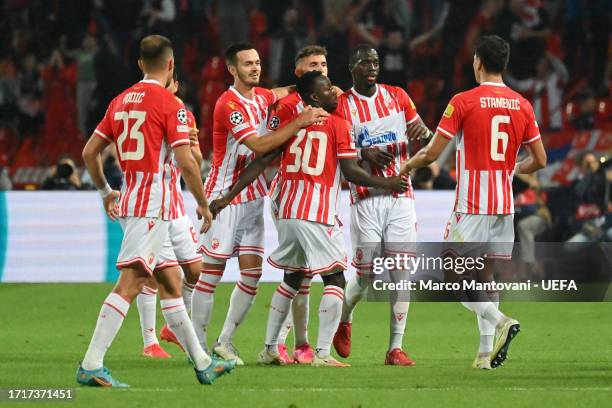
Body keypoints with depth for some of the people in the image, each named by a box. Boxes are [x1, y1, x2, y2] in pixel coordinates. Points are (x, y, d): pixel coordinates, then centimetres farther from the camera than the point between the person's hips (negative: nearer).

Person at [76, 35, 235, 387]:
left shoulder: (121, 101, 12)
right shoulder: (170, 104, -10)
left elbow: (90, 152, 15)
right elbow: (185, 162, -14)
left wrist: (106, 192, 28)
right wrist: (204, 203, -3)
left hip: (130, 201, 9)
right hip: (156, 204, -9)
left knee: (171, 283, 15)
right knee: (130, 283, -12)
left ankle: (202, 363, 22)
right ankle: (91, 365, -19)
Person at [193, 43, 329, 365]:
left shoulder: (261, 97, 8)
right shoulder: (229, 104, -16)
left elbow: (288, 92, 29)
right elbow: (259, 145, -25)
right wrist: (300, 122, -26)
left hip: (253, 198, 7)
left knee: (252, 274, 2)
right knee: (211, 272, -4)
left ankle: (225, 341, 11)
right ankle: (199, 345, 2)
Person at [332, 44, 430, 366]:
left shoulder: (397, 96, 9)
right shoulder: (341, 106, -1)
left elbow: (426, 141, 15)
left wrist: (422, 131, -9)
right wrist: (364, 153, -20)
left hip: (401, 196, 3)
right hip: (366, 198, -3)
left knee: (402, 272, -6)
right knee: (365, 274, -2)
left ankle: (395, 348, -4)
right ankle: (344, 319, 31)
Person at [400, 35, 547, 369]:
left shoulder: (463, 102, -8)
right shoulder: (522, 106, 6)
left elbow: (431, 153, -8)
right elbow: (539, 160, 8)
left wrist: (406, 166, 12)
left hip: (471, 204, -5)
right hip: (504, 204, 5)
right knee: (487, 276, 11)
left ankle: (499, 320, -22)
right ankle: (486, 354, 4)